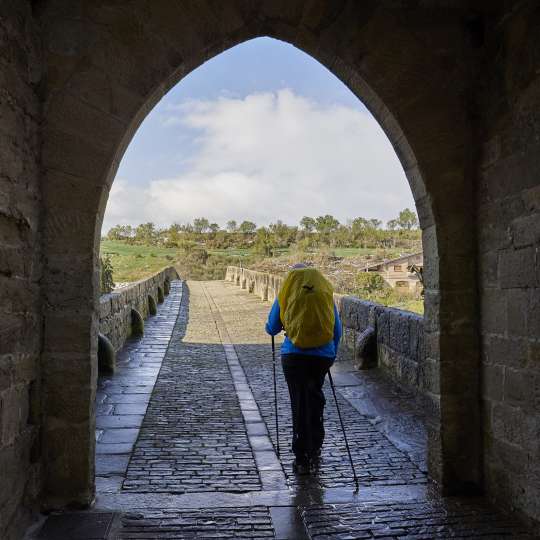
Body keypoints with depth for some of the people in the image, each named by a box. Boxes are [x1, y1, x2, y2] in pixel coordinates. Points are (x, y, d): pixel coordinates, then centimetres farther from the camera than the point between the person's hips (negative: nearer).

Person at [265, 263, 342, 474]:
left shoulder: (286, 292, 5)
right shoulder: (326, 290, 10)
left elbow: (272, 328, 11)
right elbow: (337, 329, 12)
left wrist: (278, 328, 33)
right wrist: (333, 354, 24)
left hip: (294, 354, -2)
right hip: (323, 355, 2)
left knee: (299, 405, 4)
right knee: (315, 397, 21)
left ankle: (302, 459, 7)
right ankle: (314, 450, 27)